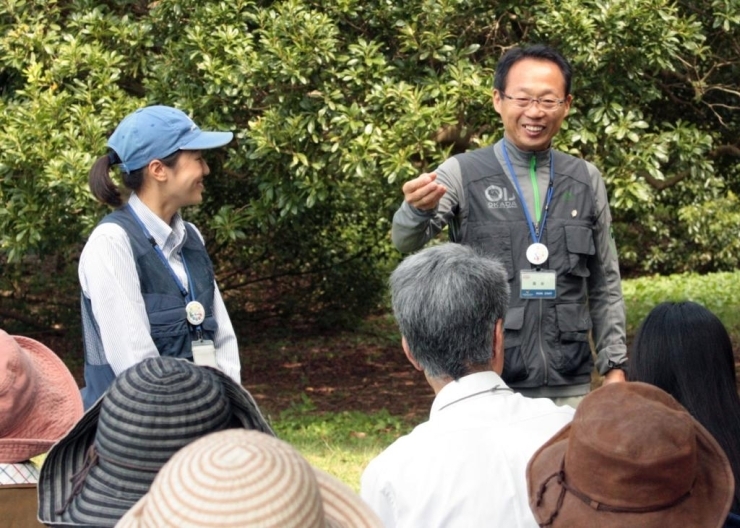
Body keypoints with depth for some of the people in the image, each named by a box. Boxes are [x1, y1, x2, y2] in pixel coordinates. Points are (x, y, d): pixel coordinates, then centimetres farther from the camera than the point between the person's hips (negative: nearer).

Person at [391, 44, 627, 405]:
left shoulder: (586, 180, 8)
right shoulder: (462, 174, -1)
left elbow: (605, 284, 12)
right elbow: (406, 240, -16)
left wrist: (614, 365, 6)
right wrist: (419, 209, -38)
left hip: (571, 388, 3)